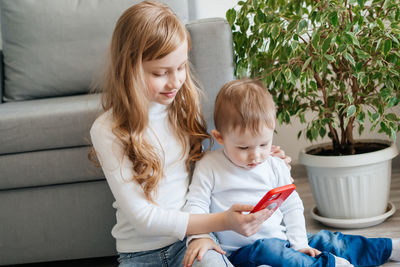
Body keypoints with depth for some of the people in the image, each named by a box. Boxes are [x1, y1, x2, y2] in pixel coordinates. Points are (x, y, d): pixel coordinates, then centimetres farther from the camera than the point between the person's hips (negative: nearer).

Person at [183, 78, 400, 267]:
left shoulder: (276, 167, 7)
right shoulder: (209, 168, -6)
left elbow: (292, 207, 12)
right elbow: (196, 206, -7)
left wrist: (299, 244, 2)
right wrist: (198, 237, -25)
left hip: (282, 242, 5)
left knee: (326, 241, -1)